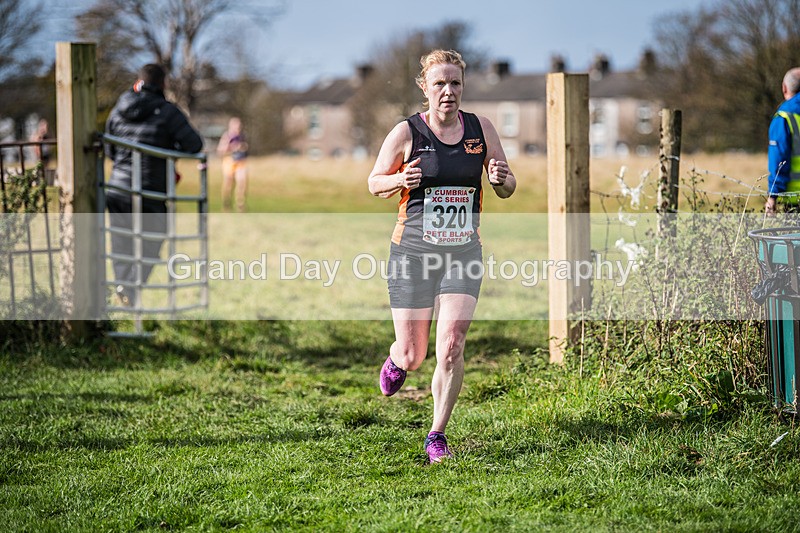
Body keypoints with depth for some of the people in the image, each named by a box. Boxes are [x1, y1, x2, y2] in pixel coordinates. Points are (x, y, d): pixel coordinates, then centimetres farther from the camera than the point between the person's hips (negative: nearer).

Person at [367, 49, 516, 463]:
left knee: (451, 347, -12)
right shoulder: (406, 133, -6)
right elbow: (374, 183, 4)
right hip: (413, 252, -1)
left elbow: (507, 190, 10)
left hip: (463, 253, 1)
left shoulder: (481, 129, 2)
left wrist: (501, 178, -15)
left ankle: (437, 436, 3)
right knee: (413, 355, 4)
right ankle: (397, 361, 44)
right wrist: (400, 180, -18)